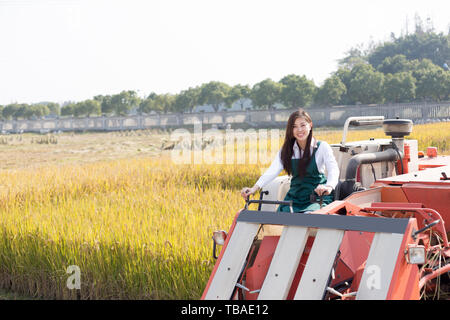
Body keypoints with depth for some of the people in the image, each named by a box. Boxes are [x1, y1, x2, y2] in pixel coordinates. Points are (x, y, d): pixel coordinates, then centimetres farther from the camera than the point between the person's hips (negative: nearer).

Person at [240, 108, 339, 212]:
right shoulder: (287, 149, 8)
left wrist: (329, 186, -41)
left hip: (317, 197, -3)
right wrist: (255, 187, -23)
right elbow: (272, 171, -5)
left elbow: (333, 169, -17)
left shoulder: (322, 147, -2)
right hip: (295, 198, 4)